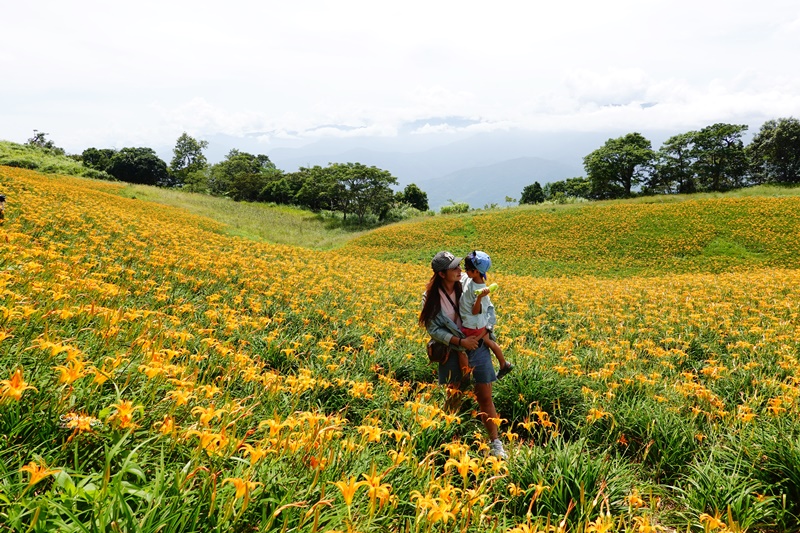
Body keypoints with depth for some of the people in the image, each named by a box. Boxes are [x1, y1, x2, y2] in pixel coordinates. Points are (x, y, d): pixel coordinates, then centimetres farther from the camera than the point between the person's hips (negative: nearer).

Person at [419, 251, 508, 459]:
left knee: (485, 398, 5)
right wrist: (460, 341, -20)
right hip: (452, 351, -1)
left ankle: (495, 443, 16)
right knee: (454, 398, 11)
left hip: (478, 347, 1)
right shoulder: (431, 297, -11)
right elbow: (433, 329, -11)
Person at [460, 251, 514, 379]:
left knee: (460, 350, 2)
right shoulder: (466, 278, -7)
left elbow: (475, 312, -25)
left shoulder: (480, 290, -28)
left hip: (472, 326, -9)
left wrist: (479, 297, -41)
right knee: (490, 343, 26)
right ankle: (504, 365, 46)